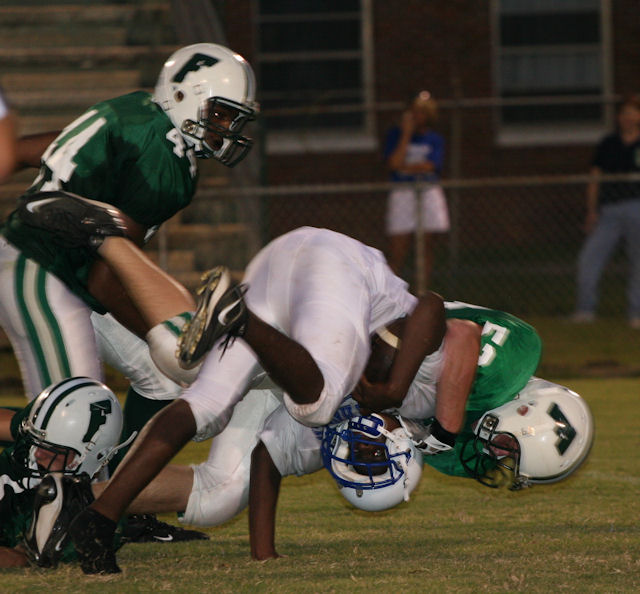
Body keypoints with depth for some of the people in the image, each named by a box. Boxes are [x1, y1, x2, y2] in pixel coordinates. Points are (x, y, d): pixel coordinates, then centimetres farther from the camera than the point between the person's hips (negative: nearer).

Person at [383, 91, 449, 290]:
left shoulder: (434, 139, 9)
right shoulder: (395, 134, 5)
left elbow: (430, 166, -6)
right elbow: (394, 163, -9)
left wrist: (404, 167, -7)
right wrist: (406, 135, -6)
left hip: (429, 193, 2)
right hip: (402, 193, -2)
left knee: (426, 247, 0)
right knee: (397, 250, -7)